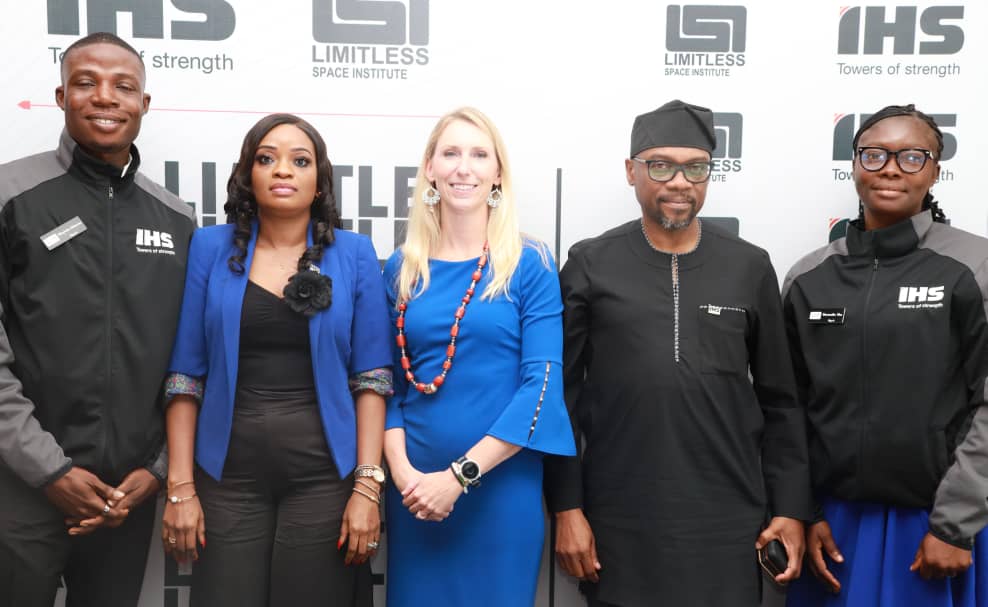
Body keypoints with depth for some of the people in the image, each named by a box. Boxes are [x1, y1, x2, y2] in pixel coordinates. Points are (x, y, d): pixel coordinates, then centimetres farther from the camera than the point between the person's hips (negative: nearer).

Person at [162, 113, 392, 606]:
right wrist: (180, 486, -3)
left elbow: (372, 377, -2)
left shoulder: (354, 254, 0)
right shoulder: (210, 248, 2)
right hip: (227, 475, 1)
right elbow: (184, 374, 1)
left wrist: (367, 485, -7)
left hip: (325, 476, 0)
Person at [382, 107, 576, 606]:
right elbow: (385, 382, 6)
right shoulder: (401, 268, 4)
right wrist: (401, 470, -8)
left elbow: (542, 381, -12)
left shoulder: (530, 265, -5)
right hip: (414, 487, 3)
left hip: (501, 486, -2)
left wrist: (460, 475, -15)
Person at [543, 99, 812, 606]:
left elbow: (779, 402, 8)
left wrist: (790, 507, 4)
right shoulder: (590, 265, -1)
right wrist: (566, 508, -4)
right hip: (620, 521, -1)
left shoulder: (750, 267, 3)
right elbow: (561, 396, -1)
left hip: (728, 521, 2)